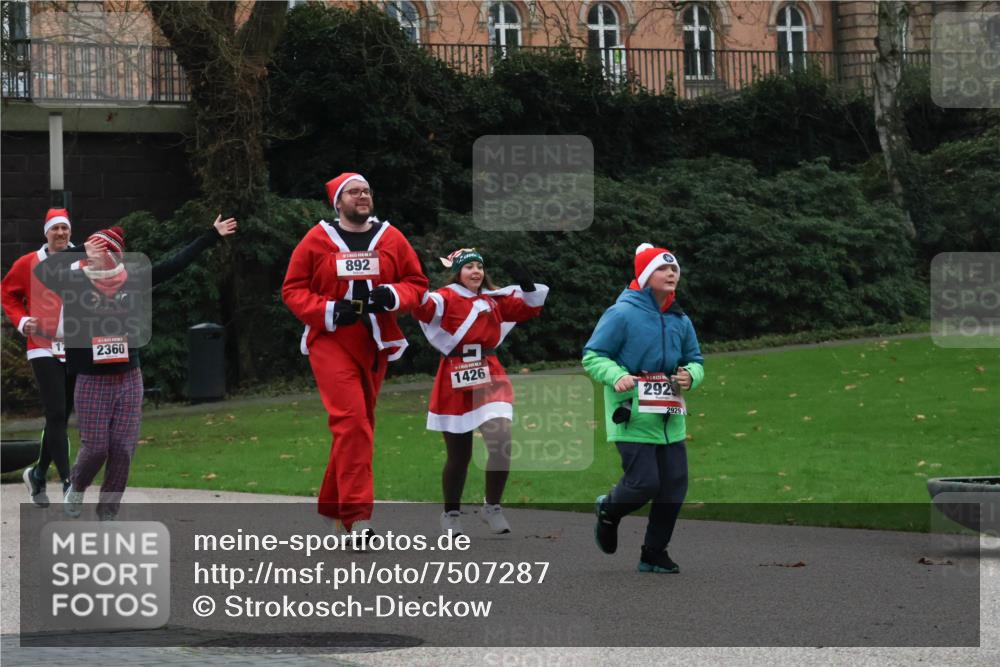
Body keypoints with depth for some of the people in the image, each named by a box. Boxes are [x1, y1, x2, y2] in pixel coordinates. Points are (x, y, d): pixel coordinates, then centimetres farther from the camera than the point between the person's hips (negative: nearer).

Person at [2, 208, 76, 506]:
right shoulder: (28, 264, -2)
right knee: (56, 415, -12)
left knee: (60, 417, 11)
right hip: (44, 349, -3)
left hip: (77, 350, 3)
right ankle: (68, 482, -12)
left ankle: (38, 474, 29)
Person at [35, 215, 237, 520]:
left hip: (128, 379, 2)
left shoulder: (134, 280, 1)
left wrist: (212, 236, 5)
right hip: (91, 381, -2)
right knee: (95, 447, -2)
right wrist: (79, 253, -27)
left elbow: (176, 264, 4)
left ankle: (107, 514, 14)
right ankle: (76, 488, 31)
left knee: (123, 449, 0)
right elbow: (42, 271, -21)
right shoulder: (76, 283, -6)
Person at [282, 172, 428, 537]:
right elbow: (293, 289, 1)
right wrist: (328, 311, -14)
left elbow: (417, 283, 10)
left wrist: (393, 296, -11)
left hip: (374, 344, 4)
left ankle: (334, 507, 26)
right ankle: (357, 515, -21)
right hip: (330, 342, -4)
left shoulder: (391, 239, 5)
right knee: (351, 420, -18)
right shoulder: (317, 240, -1)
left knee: (359, 426, 10)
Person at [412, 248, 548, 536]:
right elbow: (423, 307, -21)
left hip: (490, 380, 3)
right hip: (455, 385, -3)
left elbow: (530, 308, 14)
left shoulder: (495, 299, 11)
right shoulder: (446, 298, -3)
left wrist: (528, 286, -3)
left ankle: (492, 507, 2)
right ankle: (451, 513, 27)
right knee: (459, 456, 5)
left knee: (501, 442, -17)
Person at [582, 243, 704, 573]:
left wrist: (691, 375, -4)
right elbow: (592, 356, -5)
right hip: (632, 417, -6)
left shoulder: (680, 320, 10)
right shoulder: (622, 314, -9)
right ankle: (608, 510, 24)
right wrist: (616, 376, -23)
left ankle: (654, 553, 18)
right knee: (644, 483, -11)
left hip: (670, 418, 6)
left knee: (675, 485, 3)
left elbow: (695, 360, 19)